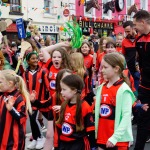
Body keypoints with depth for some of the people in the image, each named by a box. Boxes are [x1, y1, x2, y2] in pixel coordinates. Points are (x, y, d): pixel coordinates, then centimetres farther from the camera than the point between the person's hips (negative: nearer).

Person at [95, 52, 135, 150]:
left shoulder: (123, 90, -13)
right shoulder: (101, 88, 7)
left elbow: (127, 116, -17)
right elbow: (98, 112, 10)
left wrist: (115, 137, -21)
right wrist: (96, 133, 6)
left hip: (119, 139, -6)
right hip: (102, 137, 6)